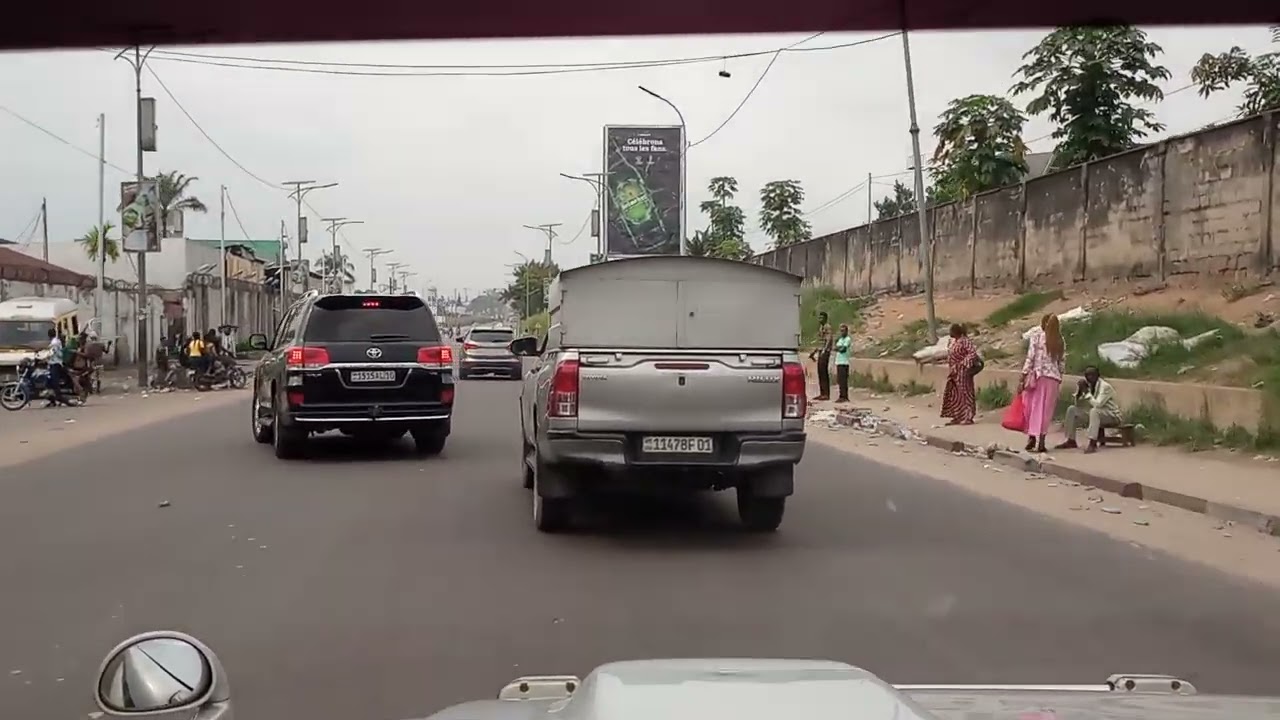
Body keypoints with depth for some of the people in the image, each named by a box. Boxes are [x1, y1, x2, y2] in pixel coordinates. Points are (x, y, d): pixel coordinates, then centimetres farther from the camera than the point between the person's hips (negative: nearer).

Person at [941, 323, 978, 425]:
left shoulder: (965, 341, -16)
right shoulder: (954, 341, 11)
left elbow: (973, 353, -21)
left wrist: (963, 364, -22)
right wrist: (951, 370, 14)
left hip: (962, 372, -10)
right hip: (954, 372, 10)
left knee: (965, 393, -4)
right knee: (954, 394, 11)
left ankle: (969, 418, 0)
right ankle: (957, 417, 18)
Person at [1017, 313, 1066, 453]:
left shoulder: (1037, 334, -1)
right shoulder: (1060, 342, 11)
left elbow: (1030, 357, -7)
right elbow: (1061, 364, 9)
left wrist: (1022, 378, -6)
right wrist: (1059, 382, 15)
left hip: (1037, 375, -3)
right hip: (1053, 379, 3)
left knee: (1033, 408, 7)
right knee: (1045, 410, 5)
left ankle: (1032, 438, 3)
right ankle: (1040, 443, 3)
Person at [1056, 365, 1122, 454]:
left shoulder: (1105, 386, -20)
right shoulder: (1089, 385, 1)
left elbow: (1097, 404, -33)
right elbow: (1078, 404, 3)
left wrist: (1086, 392, -25)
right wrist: (1079, 390, -12)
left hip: (1112, 416, -8)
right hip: (1097, 414, 8)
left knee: (1094, 410, -39)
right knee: (1072, 409, 0)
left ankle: (1093, 443, -42)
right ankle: (1071, 441, -2)